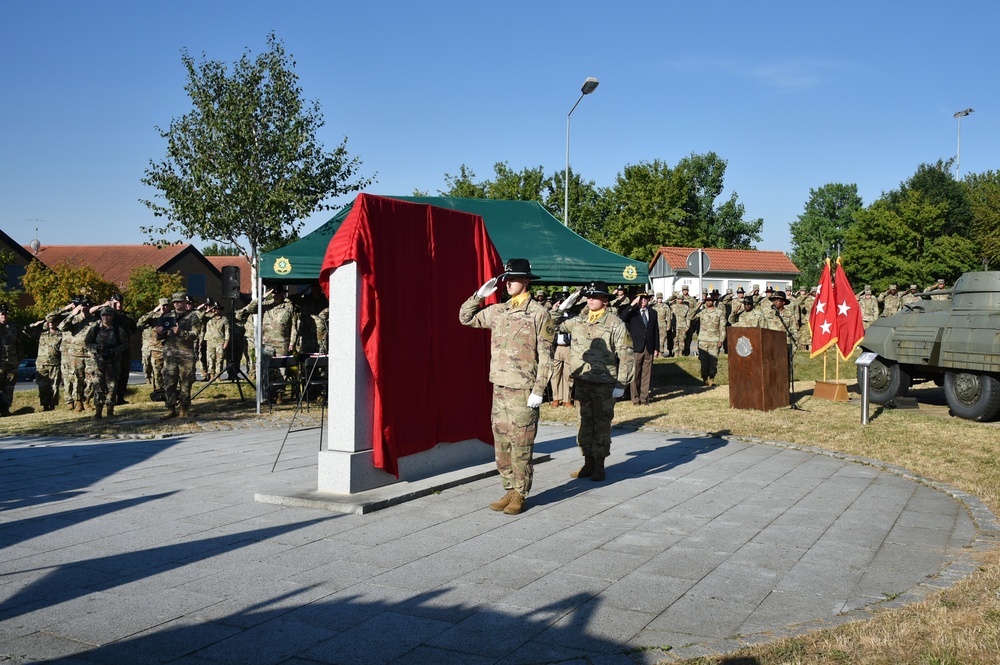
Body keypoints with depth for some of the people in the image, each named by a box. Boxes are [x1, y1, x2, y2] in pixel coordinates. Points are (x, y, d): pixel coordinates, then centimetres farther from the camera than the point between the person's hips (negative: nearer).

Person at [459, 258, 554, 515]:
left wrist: (538, 390, -14)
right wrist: (479, 295, 8)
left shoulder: (539, 313, -6)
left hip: (523, 391, -6)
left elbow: (545, 356, -9)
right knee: (501, 444, 11)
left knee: (521, 446, 0)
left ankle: (520, 495, 11)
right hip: (499, 388, 6)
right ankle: (510, 490, 22)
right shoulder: (498, 311, 11)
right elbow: (466, 317, 21)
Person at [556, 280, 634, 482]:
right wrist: (567, 304, 3)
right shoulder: (578, 320, 6)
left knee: (602, 423, 4)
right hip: (582, 381, 5)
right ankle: (588, 463, 22)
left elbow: (625, 355, -9)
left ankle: (599, 465, 14)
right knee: (586, 422, 12)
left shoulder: (615, 324, -8)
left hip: (604, 384, -5)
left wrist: (621, 384, -13)